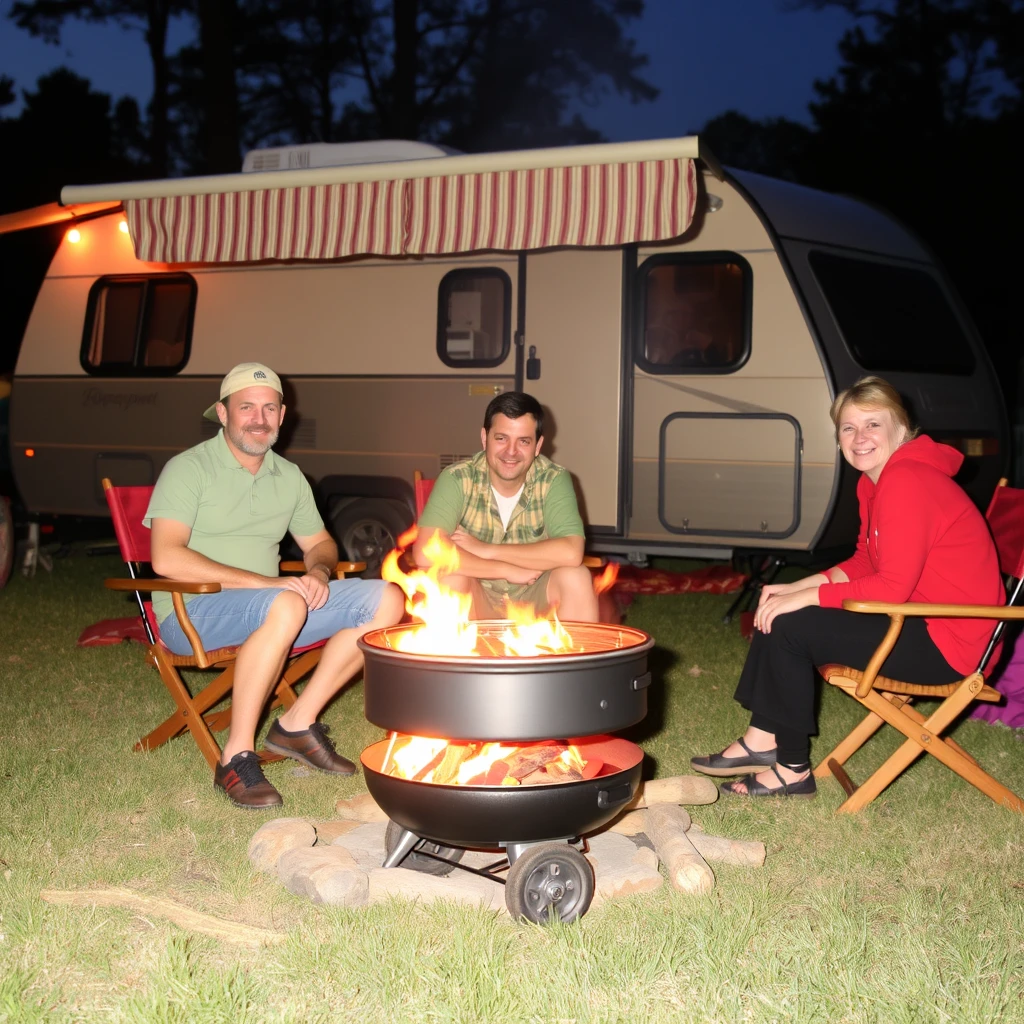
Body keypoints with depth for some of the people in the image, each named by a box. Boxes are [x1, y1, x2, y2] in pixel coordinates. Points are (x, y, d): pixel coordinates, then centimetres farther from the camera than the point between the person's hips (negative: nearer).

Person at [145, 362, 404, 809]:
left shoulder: (289, 477, 13)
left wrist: (318, 571, -5)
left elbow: (321, 544, 23)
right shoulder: (189, 470, -8)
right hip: (191, 614, -7)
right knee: (286, 605, -38)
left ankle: (298, 723, -5)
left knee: (387, 599, -6)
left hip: (269, 611, 7)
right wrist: (265, 582, -25)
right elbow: (167, 559, -20)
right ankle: (236, 756, -28)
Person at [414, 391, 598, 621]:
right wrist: (508, 570, -25)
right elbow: (425, 554, -28)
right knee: (449, 577, -31)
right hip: (478, 604, -1)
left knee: (576, 576, -26)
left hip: (534, 599, 1)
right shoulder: (457, 479, -14)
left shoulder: (554, 480, -10)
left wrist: (486, 550, -24)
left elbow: (571, 553, -26)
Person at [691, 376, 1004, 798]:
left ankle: (791, 769, -4)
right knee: (776, 609, 10)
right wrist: (797, 587, 1)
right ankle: (762, 740, 12)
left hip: (949, 642, -11)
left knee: (789, 626, -16)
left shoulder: (907, 481, -22)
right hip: (920, 620, 11)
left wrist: (806, 596, -19)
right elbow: (865, 561, 15)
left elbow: (893, 586, -26)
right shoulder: (873, 482, 9)